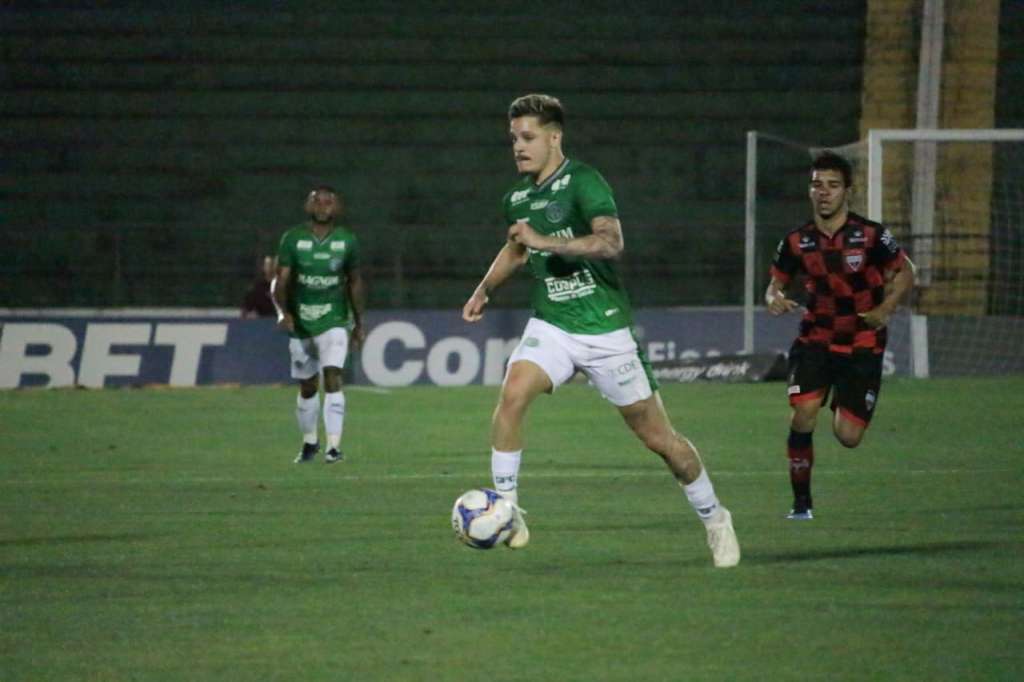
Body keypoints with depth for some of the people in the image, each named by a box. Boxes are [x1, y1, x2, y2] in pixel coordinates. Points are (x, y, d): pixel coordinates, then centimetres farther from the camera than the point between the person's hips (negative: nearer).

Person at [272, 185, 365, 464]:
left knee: (332, 378, -18)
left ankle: (334, 445, -21)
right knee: (307, 386, 11)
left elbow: (355, 283, 10)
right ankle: (309, 442, 30)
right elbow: (282, 280, -5)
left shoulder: (347, 241, 2)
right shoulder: (292, 239, -2)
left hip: (334, 321, -1)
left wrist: (359, 323, 11)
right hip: (300, 323, 1)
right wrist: (284, 312, -22)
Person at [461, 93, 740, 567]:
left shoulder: (581, 182, -14)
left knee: (657, 436, 4)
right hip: (550, 327, 5)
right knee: (513, 392, -26)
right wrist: (485, 289, 19)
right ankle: (505, 508, -18)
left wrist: (546, 242, -35)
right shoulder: (517, 199, 7)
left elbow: (611, 241, -31)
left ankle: (714, 519, 24)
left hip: (604, 329, -5)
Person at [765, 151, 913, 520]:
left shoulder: (871, 236, -10)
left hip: (862, 344, -1)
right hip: (816, 339, 1)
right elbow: (775, 283, 8)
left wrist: (885, 310, -14)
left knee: (848, 437, -6)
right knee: (803, 414, -22)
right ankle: (802, 501, -4)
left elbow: (905, 272, 2)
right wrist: (774, 299, -17)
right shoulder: (797, 242, -3)